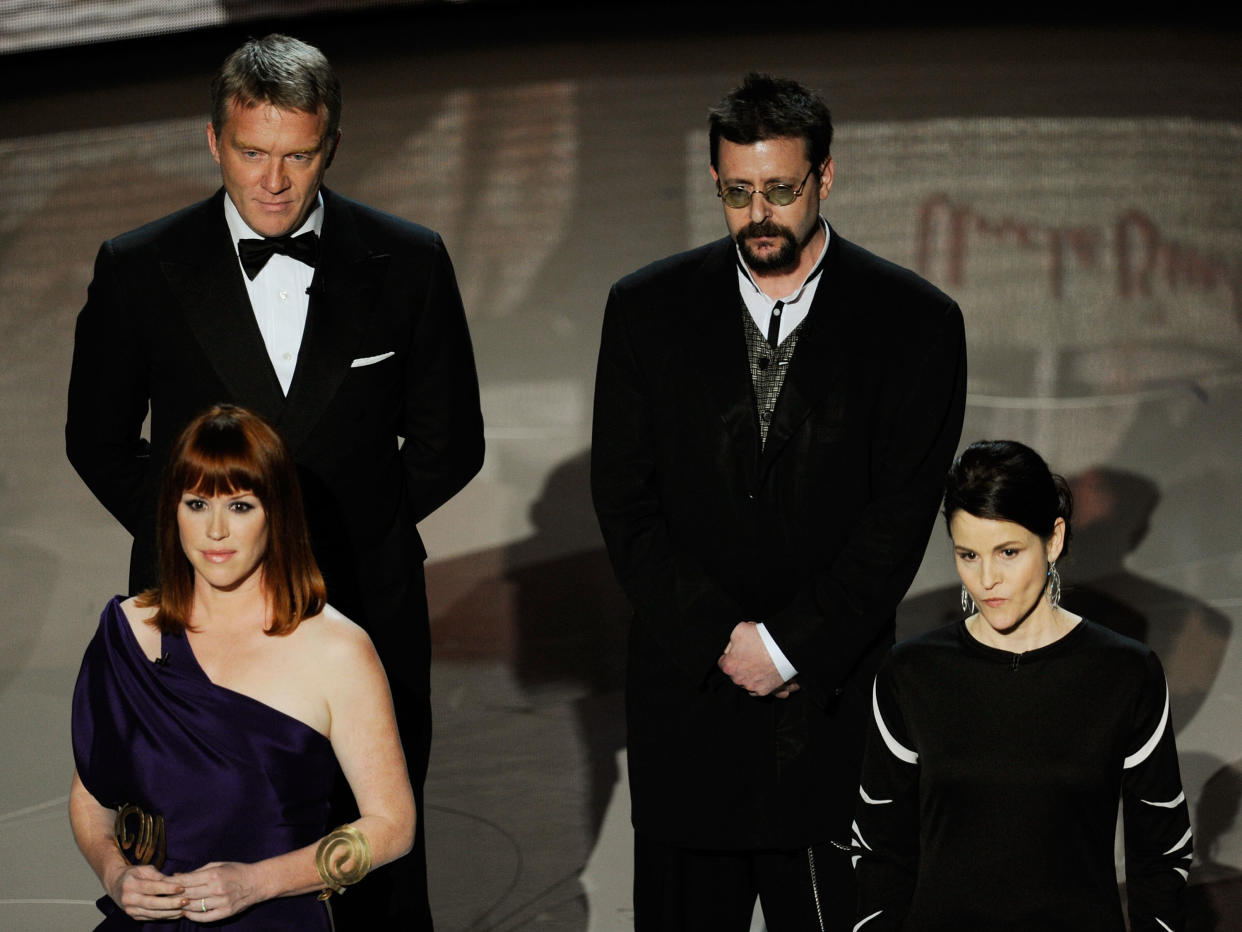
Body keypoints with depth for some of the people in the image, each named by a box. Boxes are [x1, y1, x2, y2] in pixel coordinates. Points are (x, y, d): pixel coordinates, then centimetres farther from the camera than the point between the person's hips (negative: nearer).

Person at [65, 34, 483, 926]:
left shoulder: (408, 263, -3)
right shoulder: (138, 269, -4)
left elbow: (448, 443, 6)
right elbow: (99, 442, 7)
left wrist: (339, 536, 0)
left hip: (366, 625, 0)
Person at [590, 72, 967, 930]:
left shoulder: (915, 322, -2)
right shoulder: (648, 309, 4)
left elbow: (900, 517, -6)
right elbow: (625, 502, 1)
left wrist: (788, 647, -12)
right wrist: (722, 637, -9)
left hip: (831, 696, -2)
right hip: (685, 692, 2)